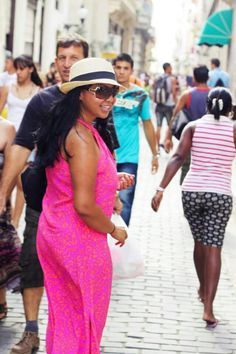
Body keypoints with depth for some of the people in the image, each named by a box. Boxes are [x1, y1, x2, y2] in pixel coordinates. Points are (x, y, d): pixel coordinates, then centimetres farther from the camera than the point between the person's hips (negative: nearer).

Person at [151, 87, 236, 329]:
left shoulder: (193, 126, 3)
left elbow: (178, 158, -7)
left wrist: (161, 188, -11)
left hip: (191, 191, 2)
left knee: (200, 241, 21)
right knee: (213, 247, -3)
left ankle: (203, 289, 41)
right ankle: (208, 307, -11)